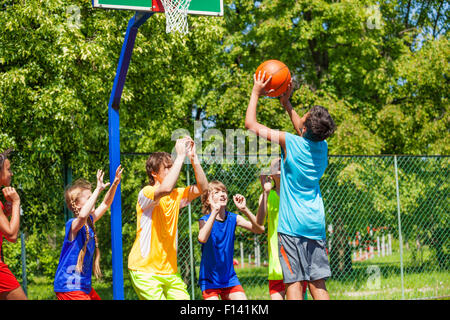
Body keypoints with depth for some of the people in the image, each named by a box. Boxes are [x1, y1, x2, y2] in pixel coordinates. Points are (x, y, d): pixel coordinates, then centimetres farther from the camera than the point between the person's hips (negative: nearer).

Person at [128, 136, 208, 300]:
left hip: (169, 269, 7)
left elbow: (202, 188, 0)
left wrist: (193, 157, -8)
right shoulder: (146, 193, -12)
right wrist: (181, 156, -27)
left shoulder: (176, 195, 11)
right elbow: (165, 188, -33)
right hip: (144, 270, -7)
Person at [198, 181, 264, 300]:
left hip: (229, 278, 4)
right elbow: (202, 238, -37)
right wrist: (215, 211, -40)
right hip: (209, 280, -4)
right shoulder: (205, 220, -13)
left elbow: (259, 229, -13)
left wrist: (245, 210, -26)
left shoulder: (233, 218, -2)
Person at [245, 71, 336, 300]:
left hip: (291, 225, -6)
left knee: (294, 282, -6)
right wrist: (286, 103, 31)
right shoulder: (322, 146, 5)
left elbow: (251, 124, -2)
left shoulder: (290, 143, -11)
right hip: (316, 224, 6)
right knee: (317, 283, 5)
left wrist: (256, 93, 8)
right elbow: (304, 131, 30)